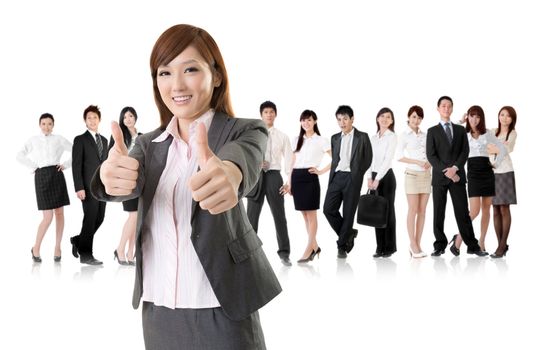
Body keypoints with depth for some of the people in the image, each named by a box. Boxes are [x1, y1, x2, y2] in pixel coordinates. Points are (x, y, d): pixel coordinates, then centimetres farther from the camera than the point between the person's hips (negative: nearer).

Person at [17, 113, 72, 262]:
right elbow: (20, 156, 4)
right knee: (48, 217, -9)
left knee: (59, 213, 3)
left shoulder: (59, 139, 8)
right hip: (42, 177, -2)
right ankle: (36, 248, 8)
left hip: (57, 176, 2)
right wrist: (34, 166, 0)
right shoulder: (33, 140, 8)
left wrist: (65, 164, 2)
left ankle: (57, 248, 14)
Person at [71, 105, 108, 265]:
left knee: (99, 219, 6)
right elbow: (76, 165, -8)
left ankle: (78, 240, 26)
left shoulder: (104, 140, 17)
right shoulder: (80, 140, -2)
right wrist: (79, 188, -16)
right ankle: (85, 255, 5)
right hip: (88, 187, -6)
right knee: (90, 219, -4)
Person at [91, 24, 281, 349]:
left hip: (221, 311, -4)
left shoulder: (245, 131, -6)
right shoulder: (148, 144, 7)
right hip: (156, 310, 4)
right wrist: (112, 176, -39)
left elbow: (244, 159, -30)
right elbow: (134, 182, -14)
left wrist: (229, 173, -55)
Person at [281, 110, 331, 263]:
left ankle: (309, 250, 0)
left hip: (310, 178, -5)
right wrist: (289, 183, 11)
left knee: (311, 215, -2)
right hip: (296, 178, 6)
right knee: (304, 215, 9)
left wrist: (321, 171, -7)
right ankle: (315, 246, 19)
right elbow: (293, 162, 15)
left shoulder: (321, 140, 0)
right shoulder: (297, 140, 14)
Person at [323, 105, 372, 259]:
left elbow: (368, 159, 4)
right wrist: (331, 178, 10)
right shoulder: (335, 138, 15)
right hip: (336, 177, 4)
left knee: (348, 213, -2)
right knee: (328, 209, -8)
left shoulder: (362, 137, 3)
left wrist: (356, 174, -1)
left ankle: (342, 246, 8)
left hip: (352, 178, -4)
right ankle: (348, 233, 12)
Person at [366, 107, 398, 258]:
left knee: (388, 211, -2)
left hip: (386, 176, -6)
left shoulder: (392, 137, -4)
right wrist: (370, 178, -3)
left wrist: (378, 179, -16)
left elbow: (388, 159, -12)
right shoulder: (373, 138, 14)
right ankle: (380, 247, 11)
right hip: (374, 176, 6)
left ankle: (389, 247, 5)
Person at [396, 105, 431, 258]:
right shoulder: (404, 135, -1)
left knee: (422, 210, 3)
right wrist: (418, 162, -14)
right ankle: (413, 245, -3)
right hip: (412, 174, -5)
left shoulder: (425, 135, 12)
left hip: (426, 175, 5)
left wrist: (430, 162, -4)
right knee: (413, 210, -6)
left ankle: (417, 244, 7)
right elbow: (399, 156, -6)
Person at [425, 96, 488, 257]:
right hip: (439, 177, -1)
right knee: (438, 213, 1)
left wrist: (455, 168, -12)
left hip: (457, 177, 1)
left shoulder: (460, 130, 14)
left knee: (463, 212, 0)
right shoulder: (432, 131, 7)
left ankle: (472, 245, 1)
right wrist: (446, 171, -13)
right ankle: (440, 246, 7)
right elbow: (431, 155, -3)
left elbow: (465, 151, 4)